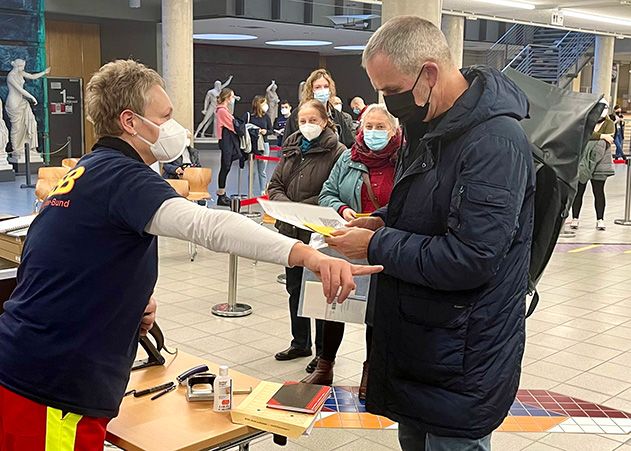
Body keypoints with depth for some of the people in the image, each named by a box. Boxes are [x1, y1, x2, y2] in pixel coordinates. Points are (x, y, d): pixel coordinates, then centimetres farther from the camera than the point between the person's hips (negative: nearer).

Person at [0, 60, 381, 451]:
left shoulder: (88, 170, 13)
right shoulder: (120, 175, -18)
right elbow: (205, 224, -37)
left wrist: (133, 301, 6)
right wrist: (306, 254, -47)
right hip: (53, 390, -9)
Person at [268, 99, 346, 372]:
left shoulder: (336, 151, -10)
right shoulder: (291, 148, 10)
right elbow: (275, 185, 10)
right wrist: (286, 204, -9)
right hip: (291, 230, 7)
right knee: (294, 288, 16)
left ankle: (323, 350, 18)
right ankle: (300, 343, 33)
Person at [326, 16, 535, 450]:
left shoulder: (496, 142, -25)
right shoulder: (430, 125, 5)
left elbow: (469, 260, -29)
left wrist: (376, 246, -19)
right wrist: (383, 220, 2)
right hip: (415, 339, 9)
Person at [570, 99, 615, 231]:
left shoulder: (609, 124, 4)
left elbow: (607, 141, -11)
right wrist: (601, 136, -18)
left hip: (600, 163, 0)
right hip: (581, 162, 0)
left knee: (599, 192, 3)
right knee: (578, 191, 3)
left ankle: (600, 220, 11)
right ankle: (575, 218, 11)